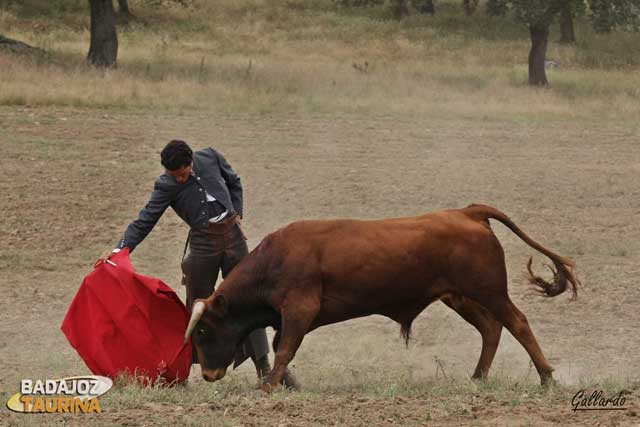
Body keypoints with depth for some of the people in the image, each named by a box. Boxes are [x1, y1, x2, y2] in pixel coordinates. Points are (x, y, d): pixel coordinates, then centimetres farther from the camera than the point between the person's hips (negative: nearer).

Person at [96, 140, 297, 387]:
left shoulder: (211, 158, 0)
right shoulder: (165, 187, -8)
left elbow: (234, 182, 18)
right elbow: (144, 222, -11)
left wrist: (237, 212, 7)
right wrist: (119, 250, -21)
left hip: (232, 233, 2)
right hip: (203, 243, -2)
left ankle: (264, 368, 5)